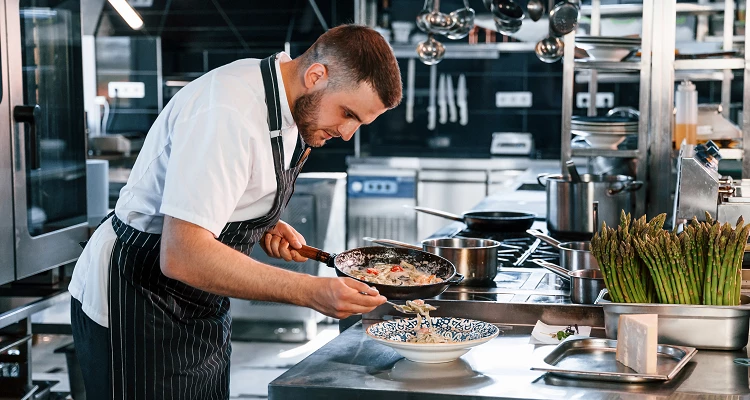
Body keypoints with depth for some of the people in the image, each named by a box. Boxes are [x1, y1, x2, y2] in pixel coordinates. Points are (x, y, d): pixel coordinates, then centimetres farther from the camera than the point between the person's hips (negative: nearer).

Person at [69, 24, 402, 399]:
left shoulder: (291, 100, 1)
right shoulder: (229, 114, -29)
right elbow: (181, 257, -34)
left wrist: (266, 226, 0)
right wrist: (311, 292, -34)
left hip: (199, 310, 9)